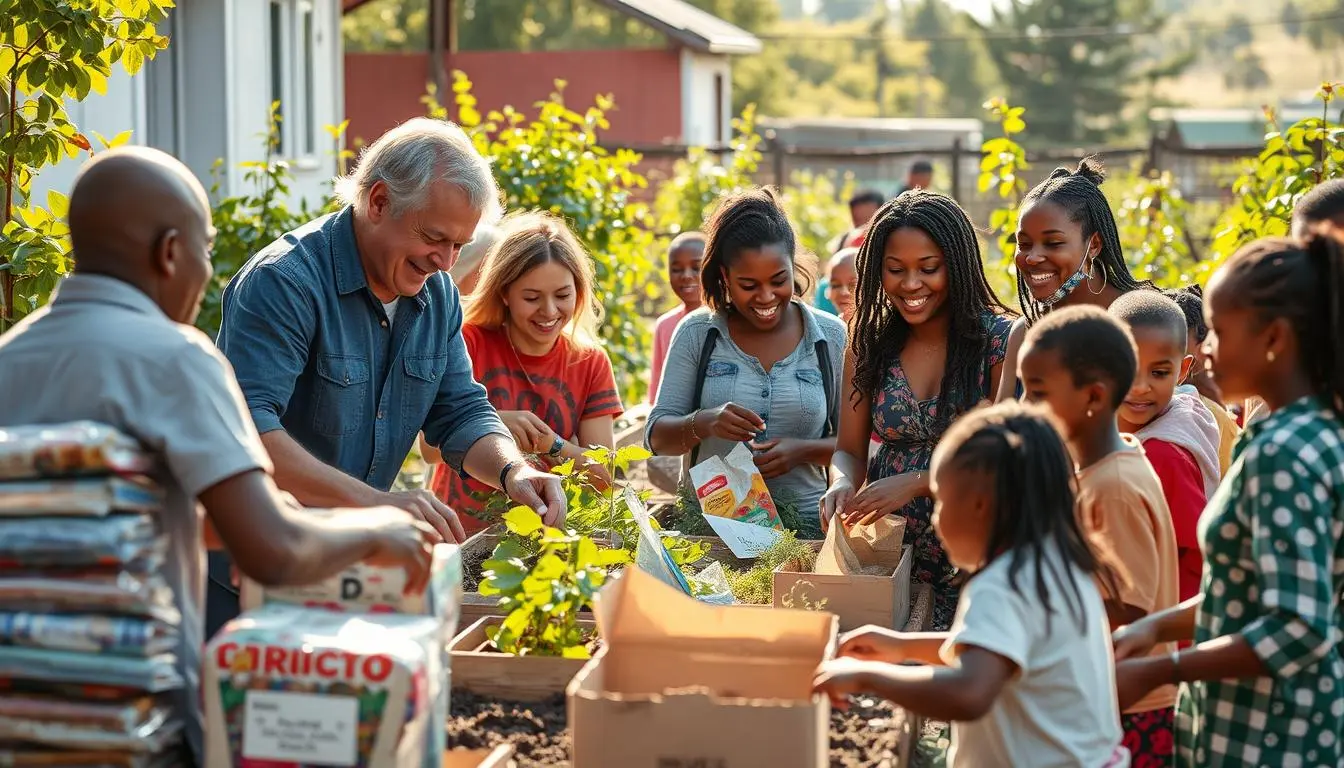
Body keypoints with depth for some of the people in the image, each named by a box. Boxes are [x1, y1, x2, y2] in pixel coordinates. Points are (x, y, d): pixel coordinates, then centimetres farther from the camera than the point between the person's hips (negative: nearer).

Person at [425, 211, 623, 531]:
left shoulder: (591, 363, 5)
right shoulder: (470, 343, -2)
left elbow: (605, 476, -1)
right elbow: (430, 448, -8)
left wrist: (549, 444, -18)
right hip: (462, 537, -2)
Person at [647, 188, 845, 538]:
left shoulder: (831, 337, 7)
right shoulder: (697, 333, 5)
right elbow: (656, 437, 4)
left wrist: (803, 451, -11)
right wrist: (703, 423, -16)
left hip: (803, 524, 0)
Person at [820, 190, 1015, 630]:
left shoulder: (999, 338, -7)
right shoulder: (868, 344, 6)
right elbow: (849, 450, 9)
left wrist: (916, 482, -23)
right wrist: (842, 483, -14)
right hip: (887, 552, 3)